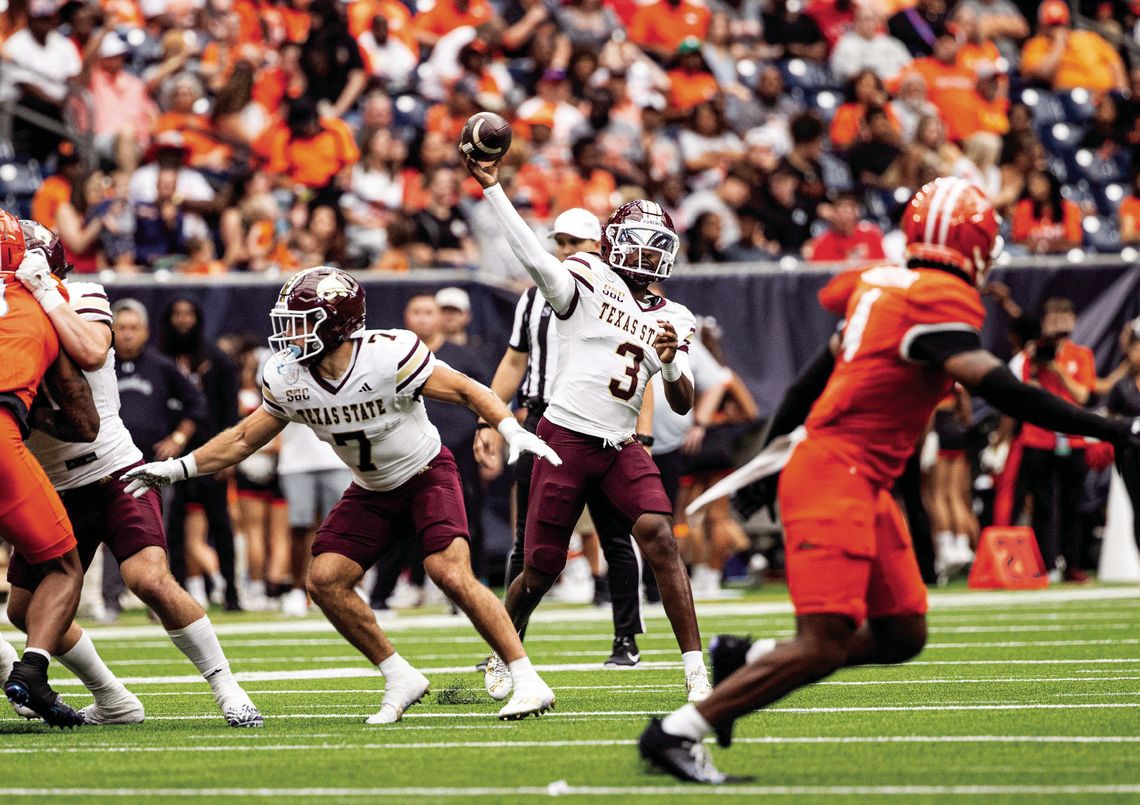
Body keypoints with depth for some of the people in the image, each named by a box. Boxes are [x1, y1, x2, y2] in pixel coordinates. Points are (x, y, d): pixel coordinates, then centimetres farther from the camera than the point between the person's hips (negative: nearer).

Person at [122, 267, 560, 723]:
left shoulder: (388, 356, -27)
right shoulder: (287, 378, -11)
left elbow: (466, 391, -18)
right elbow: (245, 438, 5)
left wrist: (513, 432, -32)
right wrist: (178, 468, 1)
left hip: (426, 474, -6)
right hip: (372, 490, 6)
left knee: (451, 574, -24)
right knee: (325, 580, -9)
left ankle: (527, 680, -16)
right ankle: (400, 679, 5)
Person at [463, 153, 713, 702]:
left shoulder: (671, 319, 12)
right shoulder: (589, 281, -2)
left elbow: (682, 404, 10)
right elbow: (533, 255, -18)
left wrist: (670, 363, -12)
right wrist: (492, 188, -27)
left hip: (620, 448, 4)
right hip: (566, 439, -4)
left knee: (659, 538, -18)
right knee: (541, 570, 2)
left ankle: (695, 669, -17)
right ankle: (502, 660, 29)